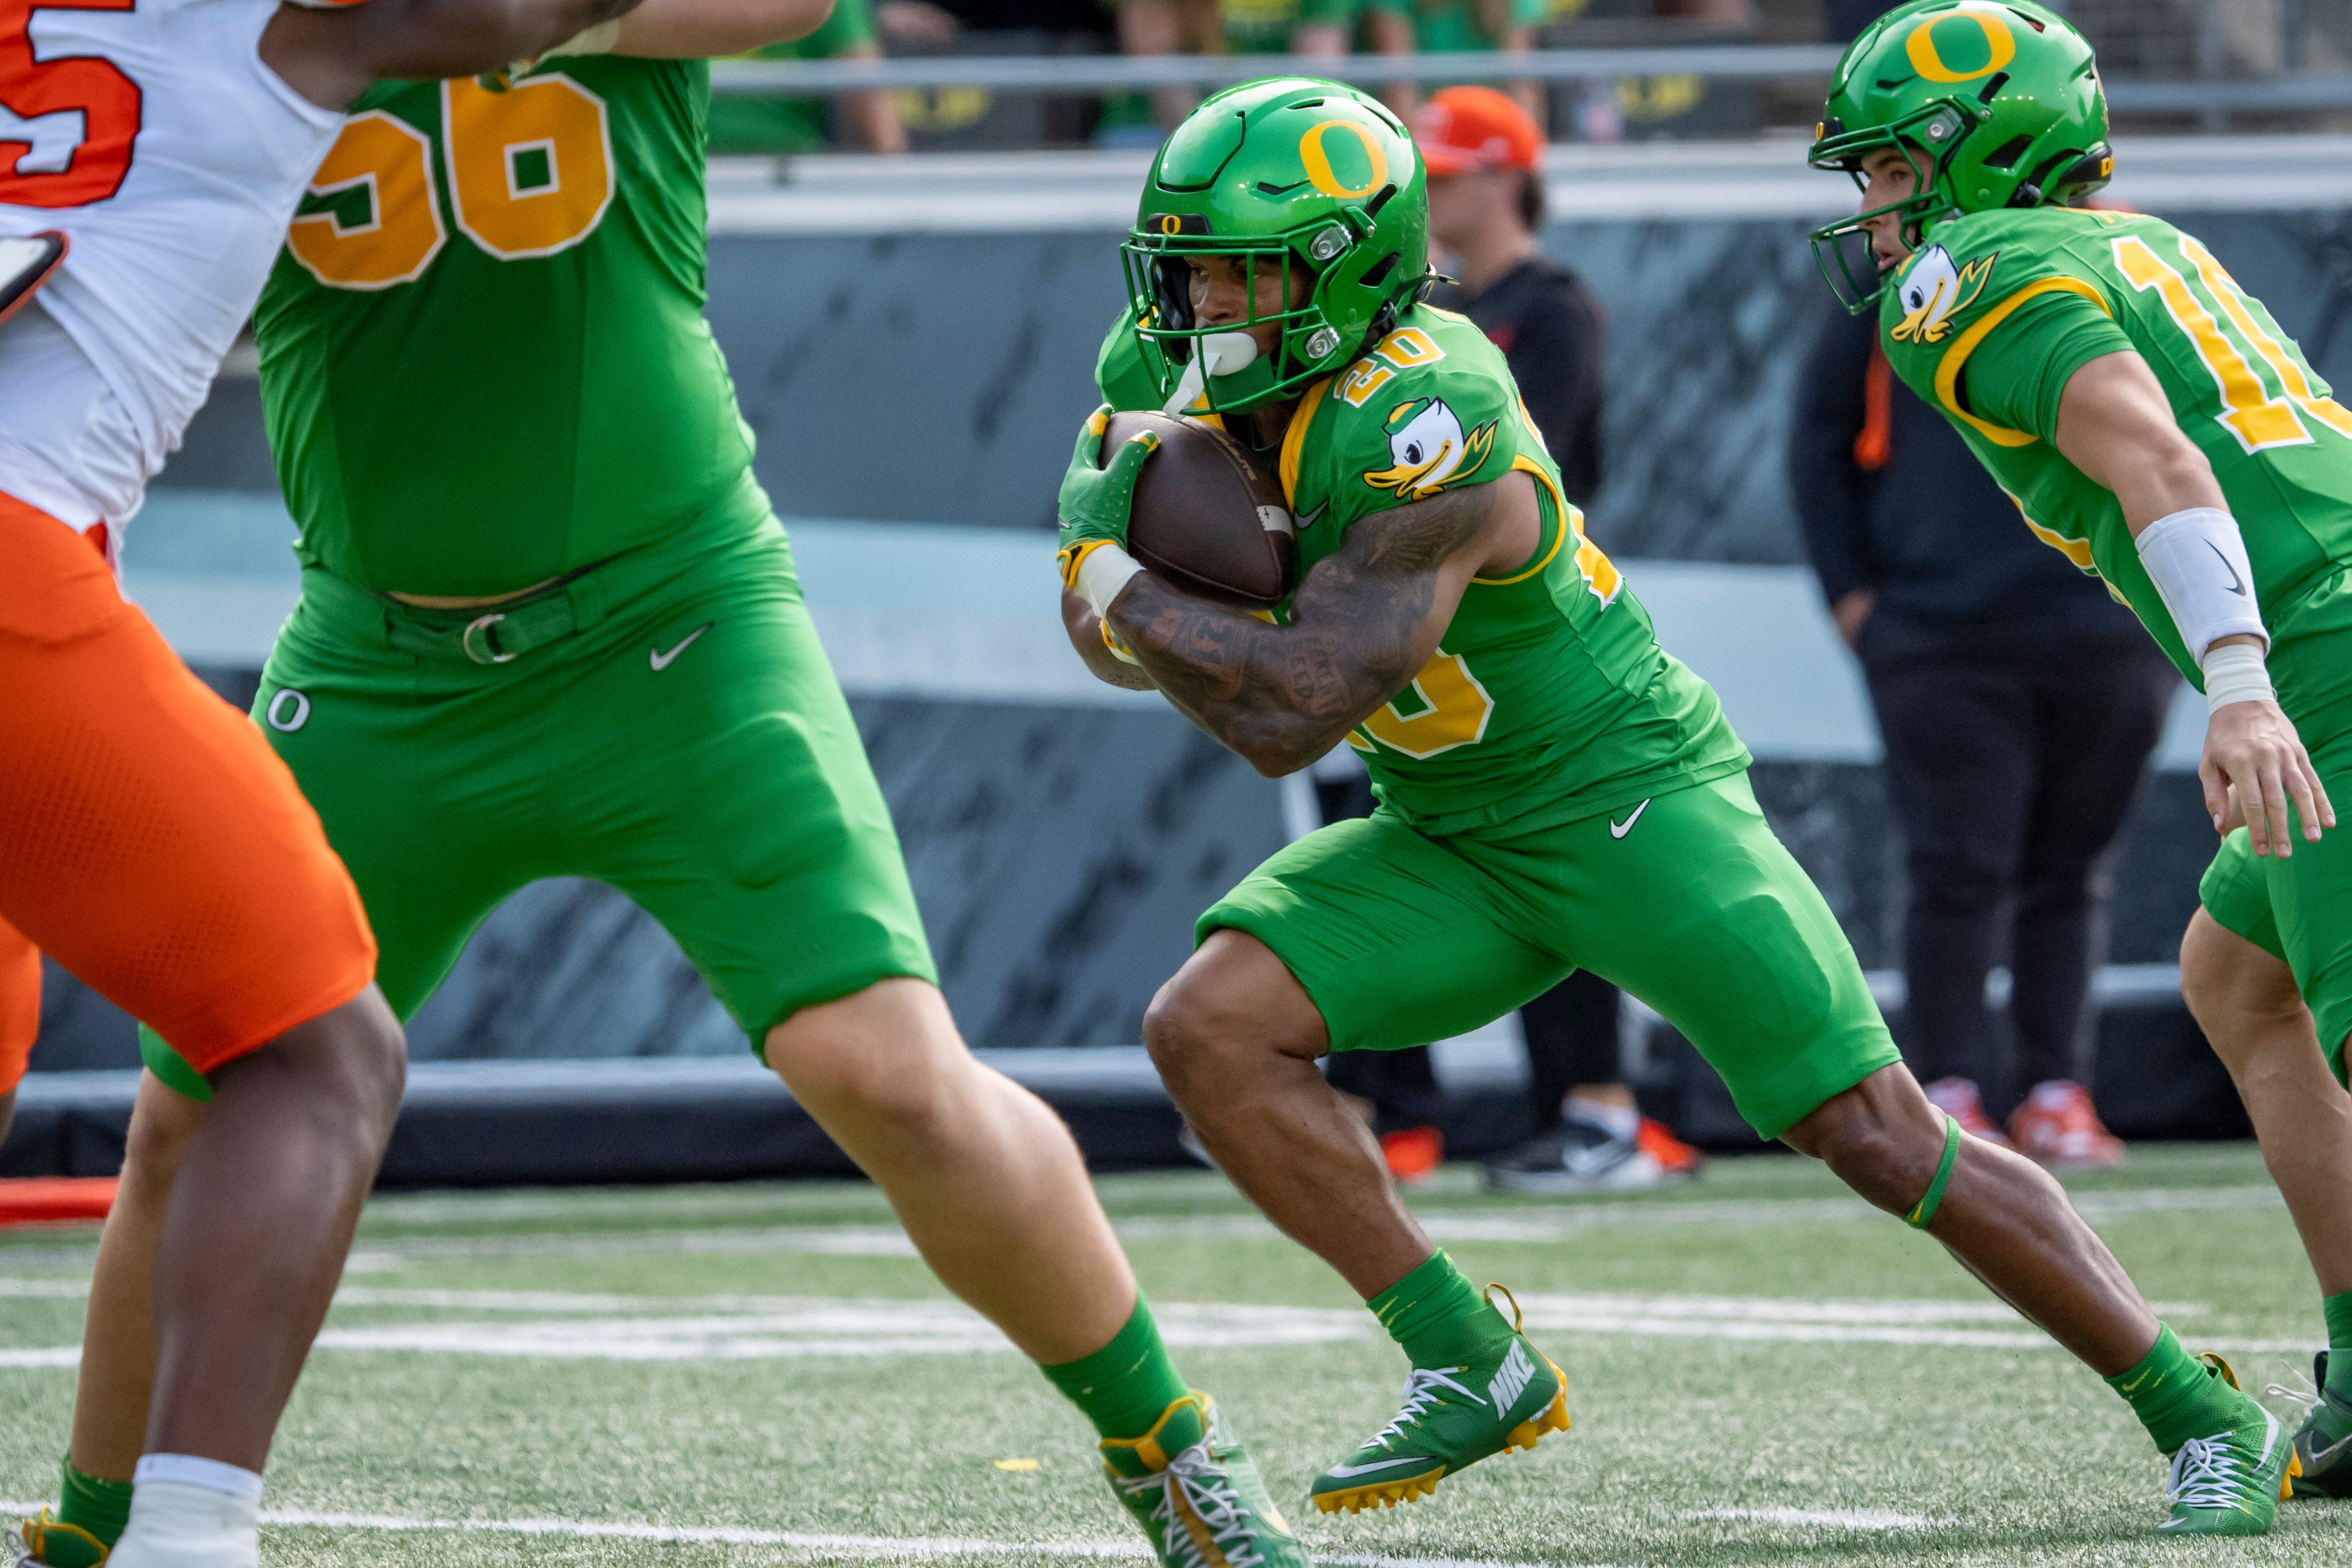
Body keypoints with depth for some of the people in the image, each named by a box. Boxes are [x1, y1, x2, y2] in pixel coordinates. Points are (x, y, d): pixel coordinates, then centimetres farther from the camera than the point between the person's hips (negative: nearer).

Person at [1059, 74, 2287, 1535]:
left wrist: (1119, 578, -22)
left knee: (1881, 1137, -10)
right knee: (1211, 1027, -12)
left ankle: (2202, 1412, 2)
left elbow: (1291, 714, -34)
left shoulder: (1422, 427, -30)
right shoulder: (1186, 366, -5)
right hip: (1451, 850, 8)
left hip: (1630, 799, -8)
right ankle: (1473, 1369, -4)